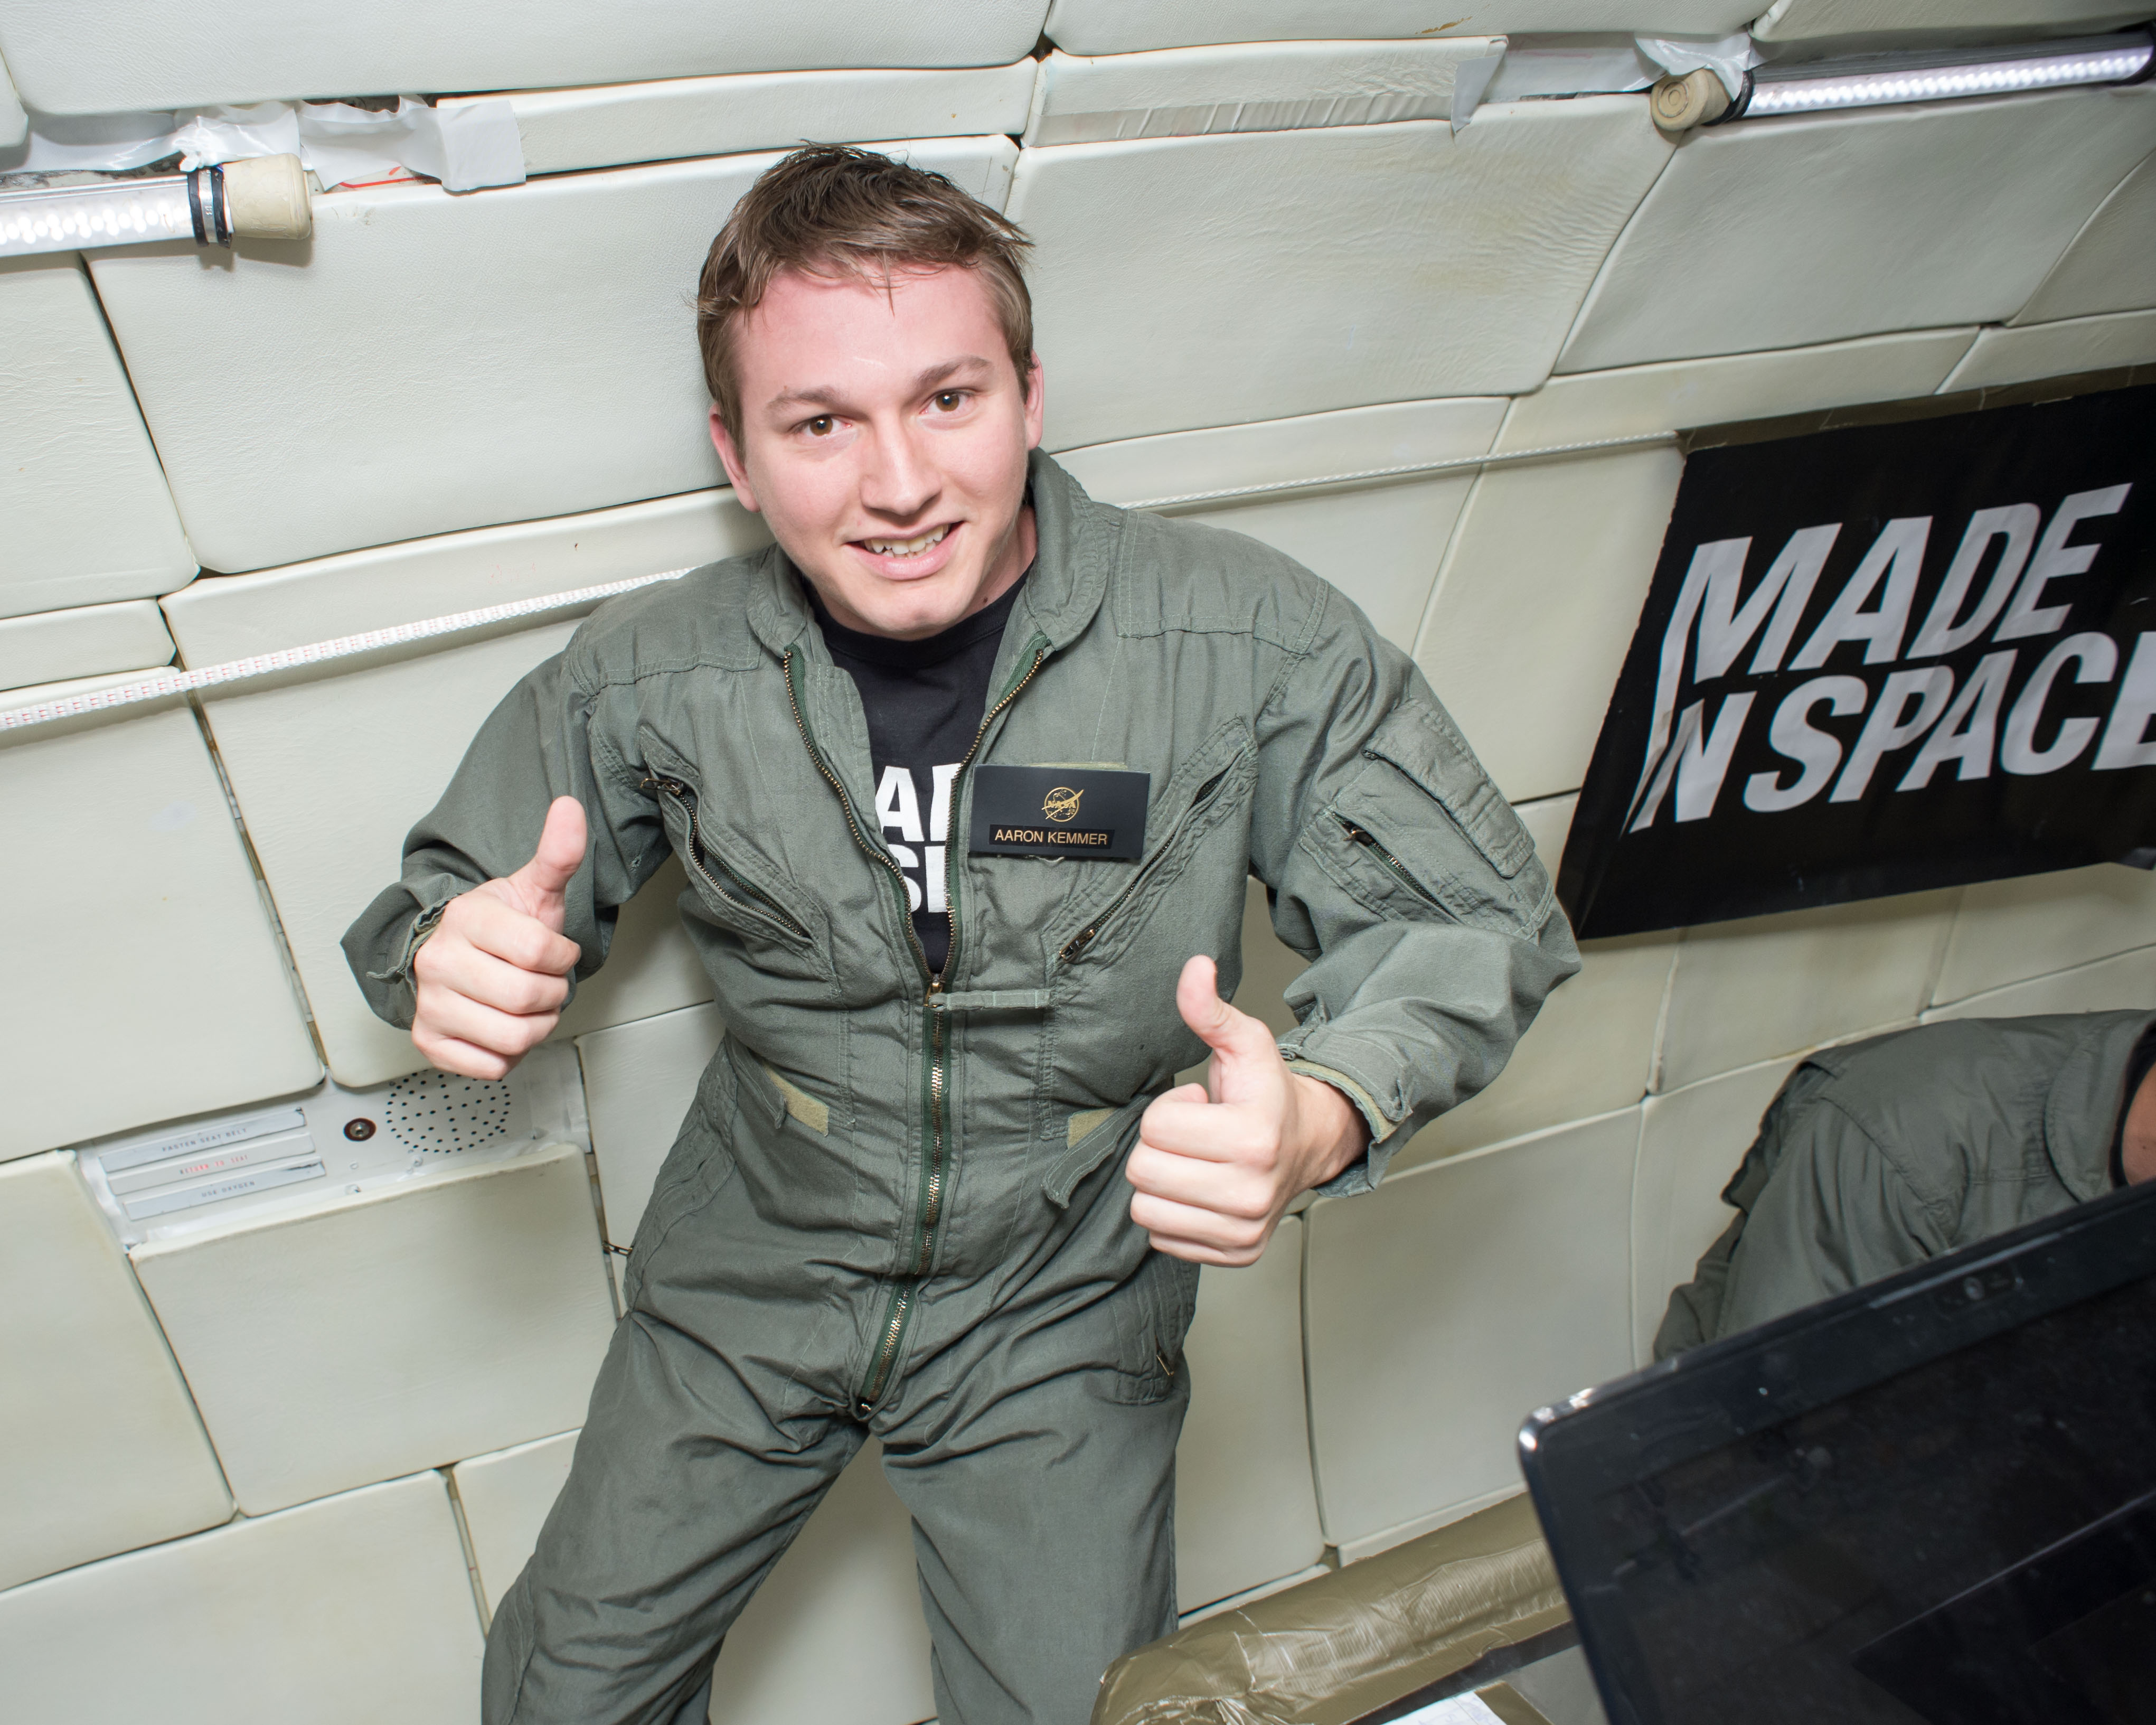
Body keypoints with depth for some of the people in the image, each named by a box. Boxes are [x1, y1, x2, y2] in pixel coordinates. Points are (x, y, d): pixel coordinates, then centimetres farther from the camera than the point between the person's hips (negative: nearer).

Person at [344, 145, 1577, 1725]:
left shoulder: (1248, 640, -21)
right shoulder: (650, 680, -14)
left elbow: (1475, 918, -14)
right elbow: (453, 896, 0)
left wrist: (1323, 1112, -35)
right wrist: (453, 958, -26)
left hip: (1062, 1313, -1)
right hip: (751, 1282, 2)